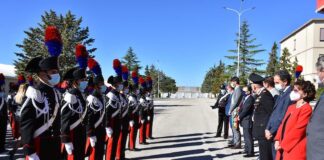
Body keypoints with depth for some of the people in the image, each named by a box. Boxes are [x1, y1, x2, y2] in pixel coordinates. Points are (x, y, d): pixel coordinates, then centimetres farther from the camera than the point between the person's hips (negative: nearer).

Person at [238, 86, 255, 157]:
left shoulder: (250, 99, -16)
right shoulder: (245, 98, 14)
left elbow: (245, 110, -19)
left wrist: (239, 116, -9)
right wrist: (239, 116, 3)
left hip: (247, 120, -10)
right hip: (244, 120, 10)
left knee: (248, 137, -4)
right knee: (246, 136, 18)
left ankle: (250, 152, 3)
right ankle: (247, 149, 29)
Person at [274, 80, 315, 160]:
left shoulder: (306, 109, -11)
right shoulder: (291, 107, 16)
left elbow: (298, 130, -17)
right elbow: (283, 124, 14)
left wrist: (283, 145, -13)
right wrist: (277, 140, 1)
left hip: (295, 151, -8)